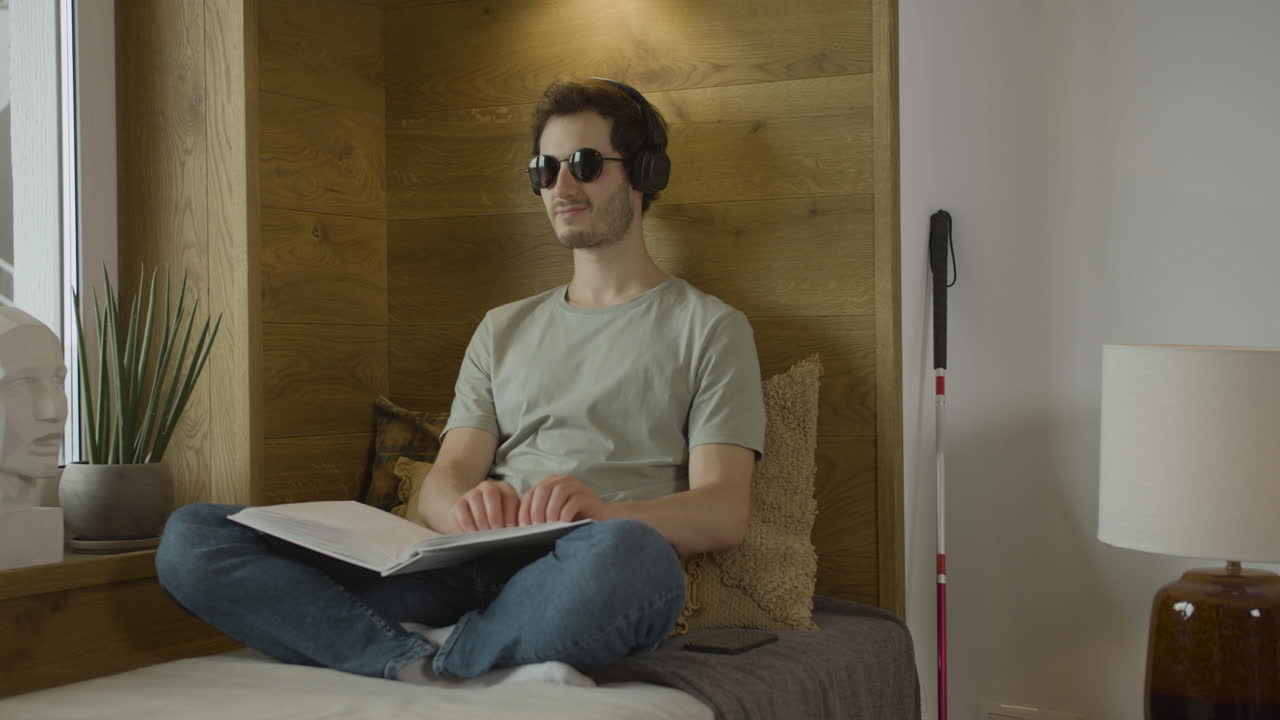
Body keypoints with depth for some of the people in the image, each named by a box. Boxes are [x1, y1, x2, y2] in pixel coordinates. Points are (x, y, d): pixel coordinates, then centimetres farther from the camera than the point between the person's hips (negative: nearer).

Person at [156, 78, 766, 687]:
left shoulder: (708, 328, 13)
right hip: (471, 567, 5)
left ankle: (419, 657, -20)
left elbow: (724, 514, 0)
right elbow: (442, 484, 14)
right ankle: (462, 673, -28)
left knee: (626, 553, -43)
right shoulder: (503, 329, 27)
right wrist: (464, 507, -14)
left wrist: (610, 513, -24)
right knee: (190, 538, -14)